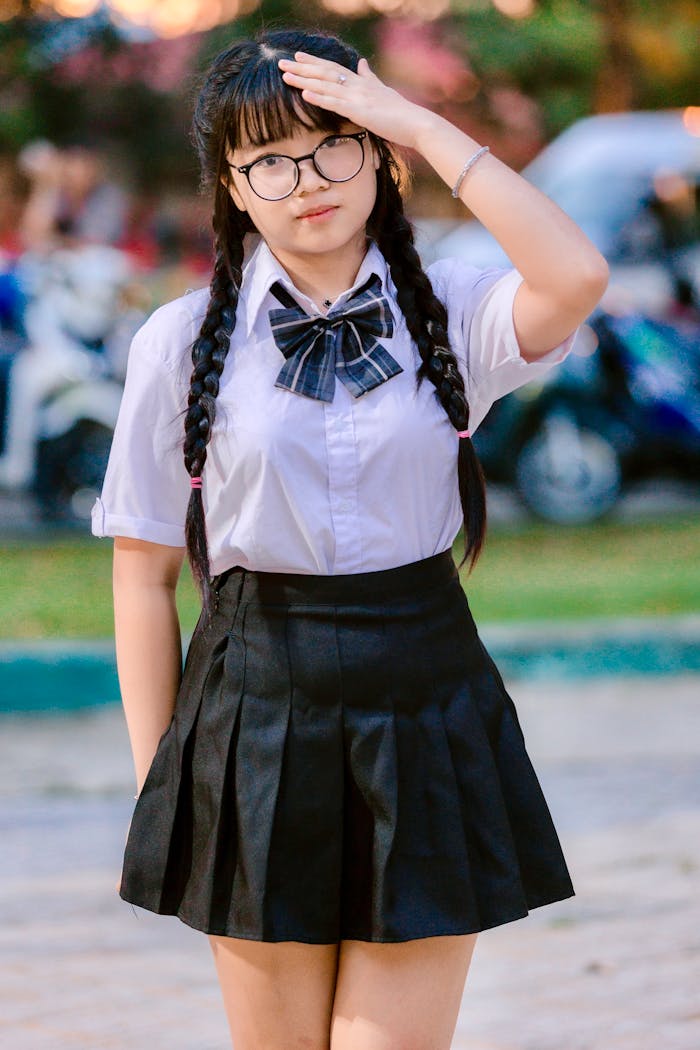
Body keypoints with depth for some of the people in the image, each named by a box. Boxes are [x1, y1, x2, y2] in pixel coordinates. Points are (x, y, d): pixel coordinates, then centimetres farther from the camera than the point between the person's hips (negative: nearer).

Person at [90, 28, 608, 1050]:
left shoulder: (449, 313, 1)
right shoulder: (183, 341, 0)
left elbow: (576, 279, -22)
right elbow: (144, 573, 2)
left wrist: (423, 124, -15)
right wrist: (157, 784, 0)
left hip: (424, 718, 0)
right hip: (256, 721, 0)